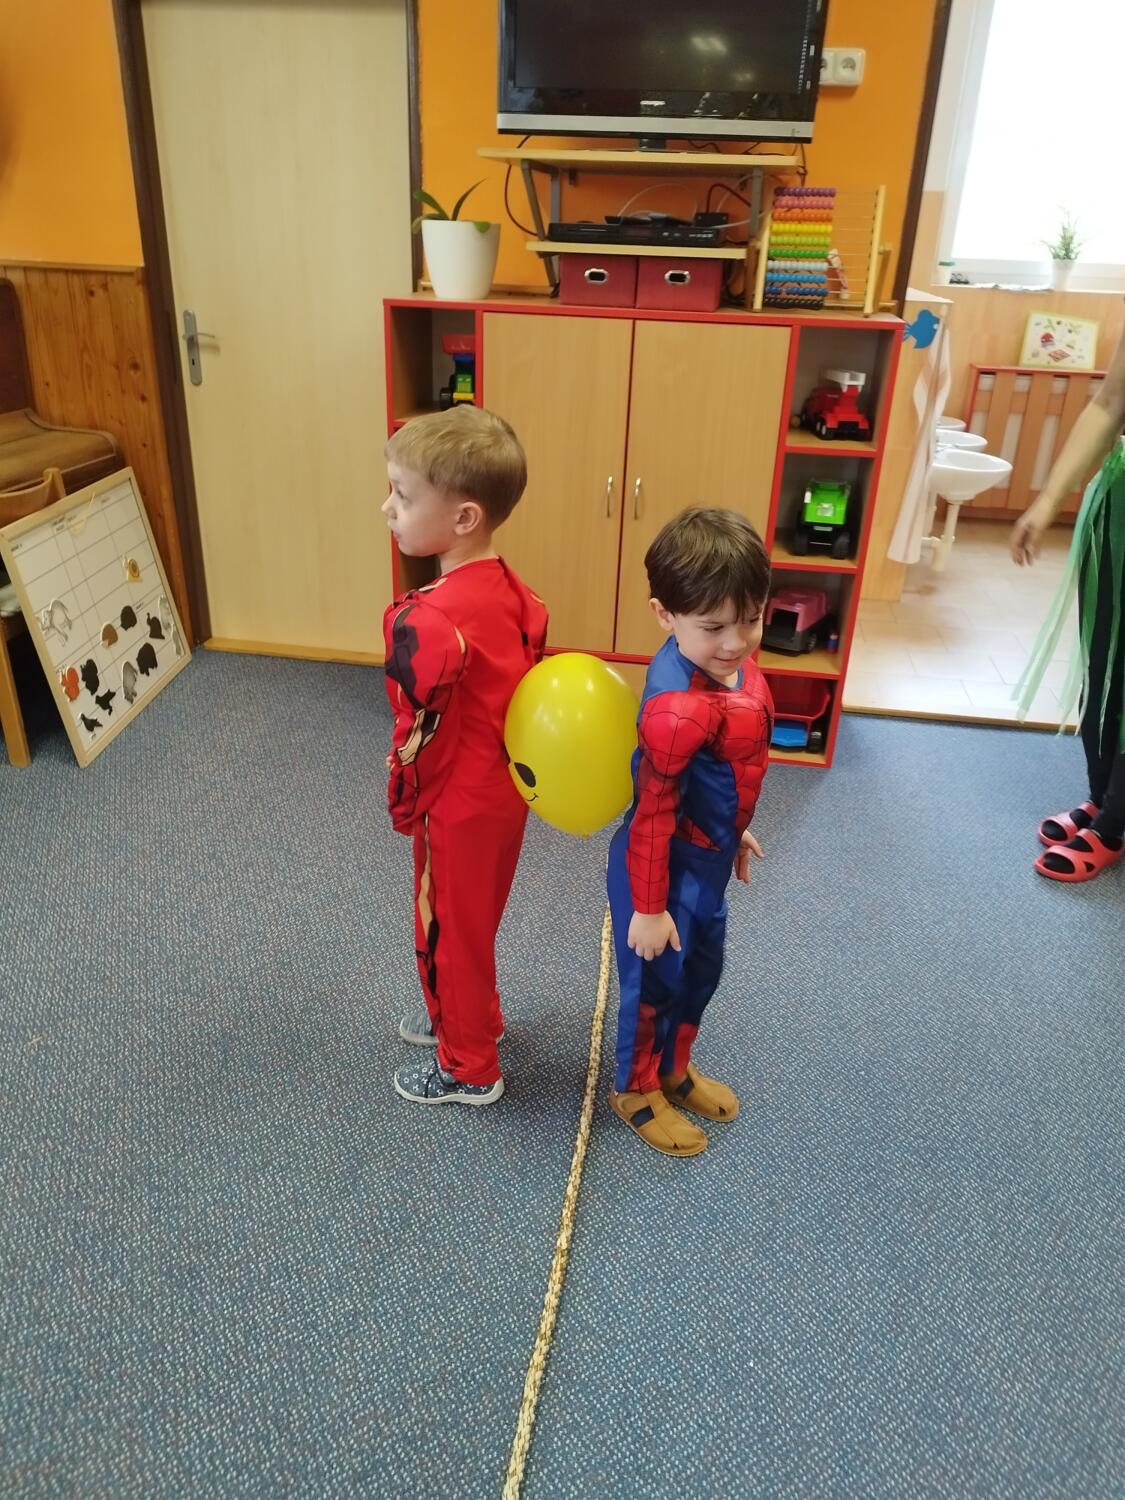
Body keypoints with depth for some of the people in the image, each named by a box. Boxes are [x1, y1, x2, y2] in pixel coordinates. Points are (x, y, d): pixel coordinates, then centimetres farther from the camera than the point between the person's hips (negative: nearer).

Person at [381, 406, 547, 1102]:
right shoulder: (512, 589, -5)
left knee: (449, 931, 15)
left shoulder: (428, 622, -31)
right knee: (473, 922, 28)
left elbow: (419, 738, -23)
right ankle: (466, 1017, 51)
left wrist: (405, 811, -6)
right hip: (504, 790, 8)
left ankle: (470, 1069, 35)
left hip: (459, 807, -8)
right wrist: (510, 762, 16)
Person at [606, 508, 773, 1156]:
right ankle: (637, 1089, 41)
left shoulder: (729, 663, -7)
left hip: (709, 858, 9)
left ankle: (675, 1068, 52)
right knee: (655, 980, 15)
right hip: (666, 867, -9)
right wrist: (649, 907, -18)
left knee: (702, 972, 27)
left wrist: (735, 830, 20)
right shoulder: (679, 709, -35)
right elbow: (651, 813, -27)